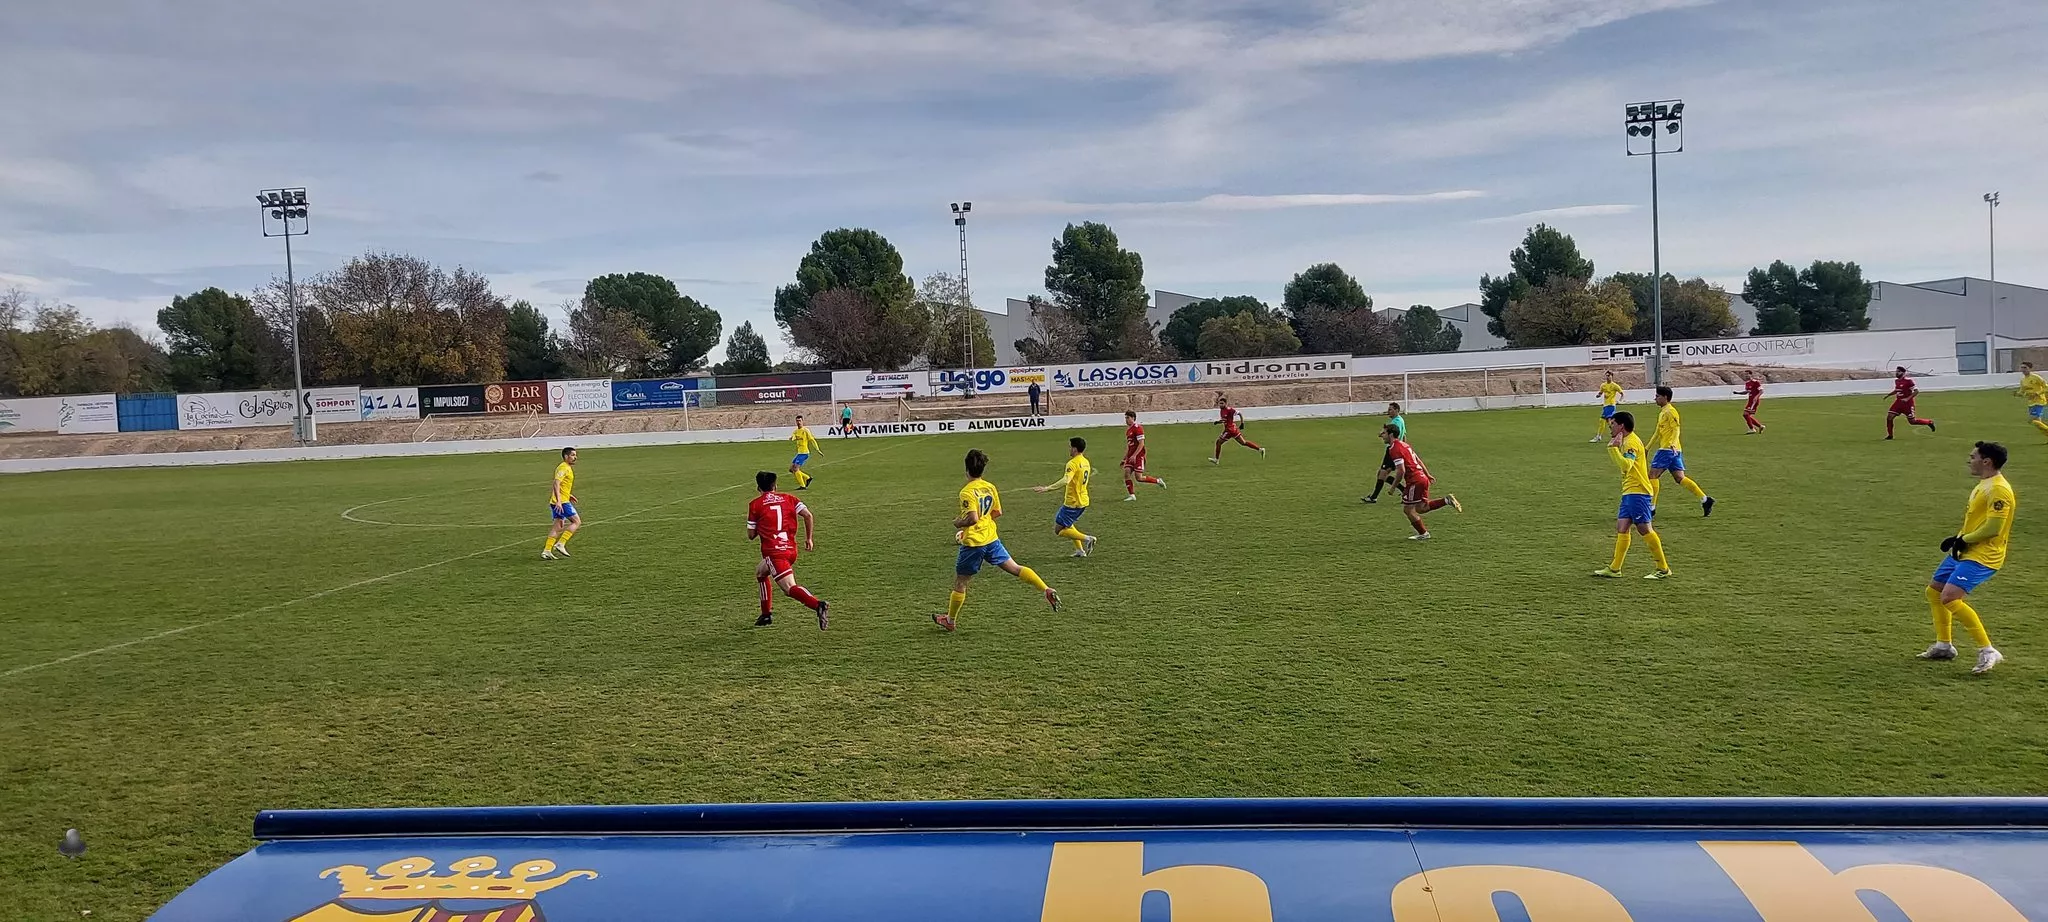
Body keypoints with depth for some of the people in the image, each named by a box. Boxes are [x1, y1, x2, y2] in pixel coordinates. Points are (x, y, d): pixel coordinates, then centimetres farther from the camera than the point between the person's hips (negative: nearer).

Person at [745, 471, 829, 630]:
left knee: (790, 588, -15)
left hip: (773, 552, -6)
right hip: (791, 550, 6)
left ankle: (818, 605, -41)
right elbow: (808, 515, 0)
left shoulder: (755, 504, 4)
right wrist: (809, 538, 8)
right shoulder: (788, 498, 13)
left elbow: (751, 535, 6)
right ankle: (766, 615, 30)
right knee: (760, 572, 30)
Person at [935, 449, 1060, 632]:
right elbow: (998, 513, 14)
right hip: (991, 539, 6)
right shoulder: (990, 487, 4)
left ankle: (950, 620, 22)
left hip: (973, 543, -6)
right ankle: (1047, 590, -5)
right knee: (1015, 568, 10)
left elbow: (972, 518, -27)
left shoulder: (967, 492, -18)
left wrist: (958, 523, -9)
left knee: (960, 583, 9)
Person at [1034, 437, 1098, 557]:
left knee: (1059, 530, -1)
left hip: (1073, 502, -9)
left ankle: (1087, 538, -11)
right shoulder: (1086, 462, 10)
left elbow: (1066, 480, -36)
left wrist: (1047, 487, -46)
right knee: (1067, 524, 28)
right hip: (1083, 500, 9)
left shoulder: (1073, 463, -19)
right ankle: (1080, 550, 21)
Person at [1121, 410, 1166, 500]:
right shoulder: (1128, 429, 16)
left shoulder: (1137, 428, -12)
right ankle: (1131, 495, -3)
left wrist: (1134, 455, -24)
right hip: (1131, 456, 8)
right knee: (1126, 473, -7)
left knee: (1139, 478, -9)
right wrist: (1125, 458, 21)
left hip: (1138, 456, -8)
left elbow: (1141, 444, -18)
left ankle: (1158, 481, 10)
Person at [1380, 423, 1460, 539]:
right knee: (1420, 509, 16)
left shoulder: (1394, 449, -16)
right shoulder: (1403, 444, 15)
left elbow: (1401, 471, -22)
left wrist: (1393, 487, -12)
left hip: (1415, 481, -10)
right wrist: (1428, 475, 27)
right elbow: (1418, 460, 21)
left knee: (1408, 510, 2)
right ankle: (1447, 500, 10)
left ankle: (1423, 534, 10)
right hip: (1422, 478, 10)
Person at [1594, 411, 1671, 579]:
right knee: (1621, 528, 6)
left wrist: (1613, 447, -26)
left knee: (1644, 529, -7)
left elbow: (1626, 465, -27)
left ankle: (1663, 569, 0)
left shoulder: (1631, 441, -14)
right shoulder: (1626, 441, 17)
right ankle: (1614, 569, 7)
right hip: (1629, 492, 10)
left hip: (1637, 492, -10)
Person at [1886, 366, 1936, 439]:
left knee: (1912, 421, 1)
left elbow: (1916, 391, -17)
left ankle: (1929, 422, 25)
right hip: (1898, 402, 7)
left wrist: (1907, 398, -25)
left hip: (1907, 403, -7)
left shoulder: (1908, 380, -16)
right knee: (1889, 417, -6)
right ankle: (1890, 435, 5)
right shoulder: (1896, 381, 8)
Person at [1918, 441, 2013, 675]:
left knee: (1950, 598, -23)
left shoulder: (1998, 489, -19)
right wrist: (1958, 538, 8)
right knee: (1933, 591, 17)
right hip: (1965, 552, 11)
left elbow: (1993, 527, -26)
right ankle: (1944, 645, 28)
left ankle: (1988, 652, -16)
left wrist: (1964, 540, -14)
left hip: (1982, 556, -11)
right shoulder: (1983, 485, 13)